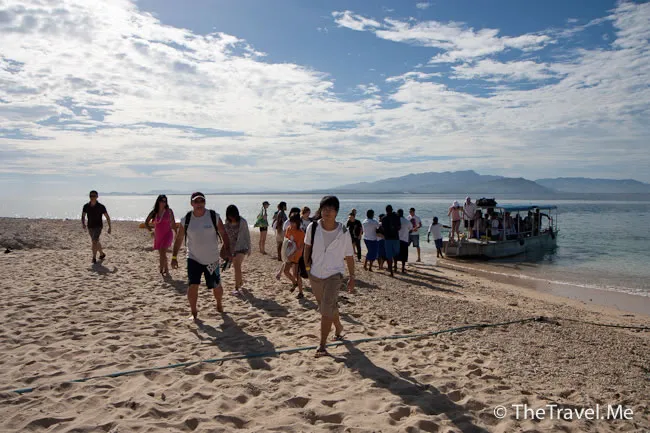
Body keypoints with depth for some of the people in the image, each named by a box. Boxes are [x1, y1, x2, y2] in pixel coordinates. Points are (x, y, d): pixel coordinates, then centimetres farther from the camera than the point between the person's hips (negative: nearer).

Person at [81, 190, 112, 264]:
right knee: (96, 242, 19)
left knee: (94, 241, -20)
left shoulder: (101, 206, -10)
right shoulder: (86, 206, 0)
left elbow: (107, 217, -3)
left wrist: (109, 227, -3)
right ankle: (102, 254, 38)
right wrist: (83, 223, -16)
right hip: (90, 227, 5)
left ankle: (94, 258, -16)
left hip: (98, 226, -5)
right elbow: (83, 216, 3)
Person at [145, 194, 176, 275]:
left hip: (167, 234, -4)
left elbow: (173, 223, 4)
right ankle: (166, 270, 30)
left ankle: (162, 270, -14)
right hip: (158, 236, 4)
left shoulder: (169, 211, -4)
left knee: (162, 253, -19)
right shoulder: (154, 212, 0)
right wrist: (151, 231, 0)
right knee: (161, 254, 14)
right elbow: (146, 223, 10)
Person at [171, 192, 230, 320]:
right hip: (193, 258, 0)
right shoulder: (186, 219, -5)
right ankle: (194, 312, 9)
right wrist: (174, 257, 0)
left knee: (216, 286, 9)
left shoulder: (214, 216, -8)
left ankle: (219, 304, 40)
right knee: (192, 285, -11)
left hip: (212, 259, 0)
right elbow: (179, 239, 3)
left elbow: (223, 234, -2)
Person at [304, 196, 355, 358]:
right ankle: (338, 328, 47)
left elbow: (349, 256, -3)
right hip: (315, 274, 3)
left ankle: (322, 346, -7)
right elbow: (307, 246, 8)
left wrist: (352, 277, 2)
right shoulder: (313, 227, -8)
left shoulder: (343, 233, -12)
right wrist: (307, 264, 4)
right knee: (329, 307, 19)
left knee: (326, 309, -15)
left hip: (334, 274, -3)